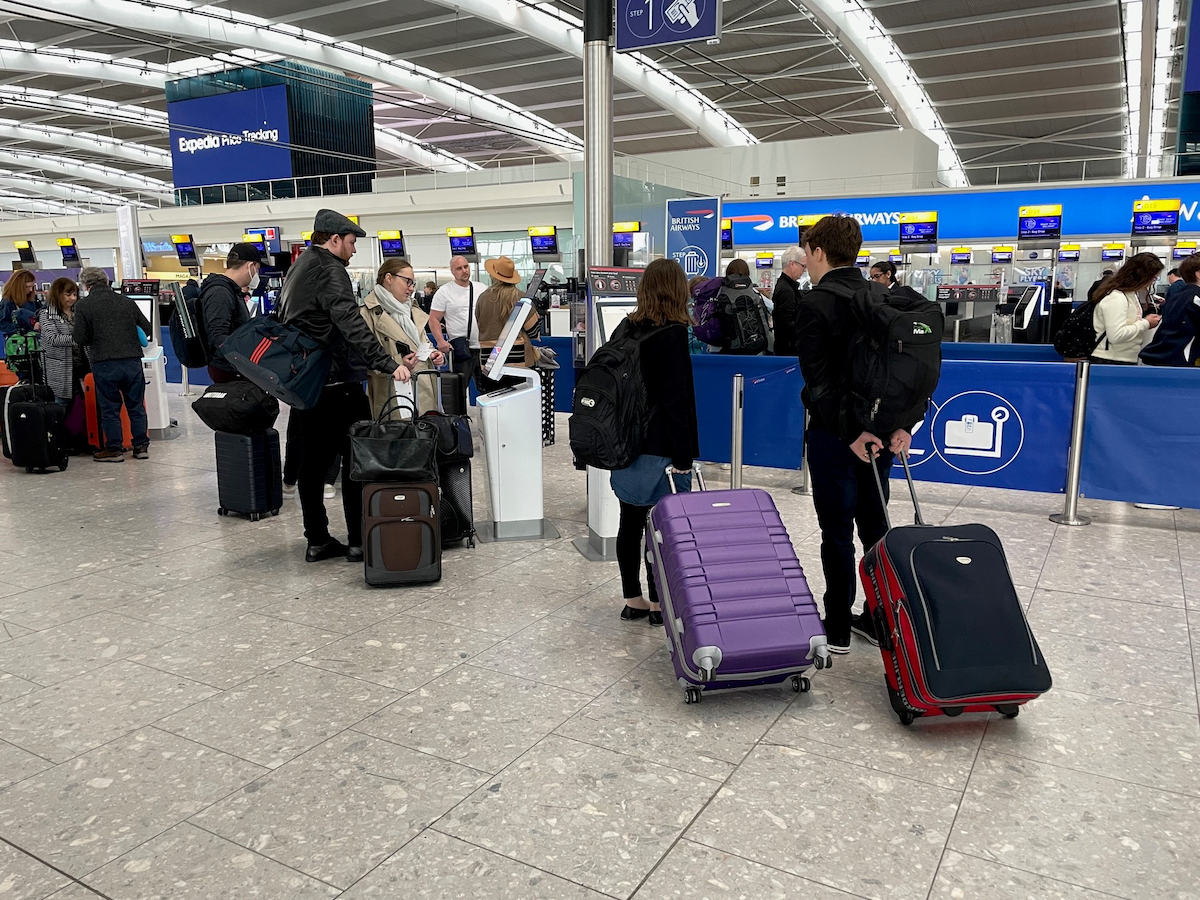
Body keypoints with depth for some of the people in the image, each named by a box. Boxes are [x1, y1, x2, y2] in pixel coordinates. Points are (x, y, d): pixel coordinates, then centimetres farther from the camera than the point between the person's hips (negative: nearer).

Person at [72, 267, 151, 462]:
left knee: (109, 408, 7)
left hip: (104, 364, -3)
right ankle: (141, 446, 15)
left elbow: (80, 339, -4)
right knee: (136, 406, 11)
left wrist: (73, 331, 18)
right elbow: (146, 329, 10)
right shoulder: (127, 302, 9)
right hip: (133, 361, 3)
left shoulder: (83, 305, -1)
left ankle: (114, 449, 12)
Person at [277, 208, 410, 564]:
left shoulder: (297, 269, 19)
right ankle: (359, 540, 1)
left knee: (313, 460, 10)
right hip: (335, 381, -9)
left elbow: (285, 320, 27)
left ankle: (317, 541, 16)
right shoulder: (330, 270, -12)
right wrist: (387, 364, -34)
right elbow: (351, 324, -26)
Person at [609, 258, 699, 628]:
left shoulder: (626, 328, 7)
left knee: (630, 522, 12)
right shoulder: (673, 334, -12)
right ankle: (658, 603, 13)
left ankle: (632, 599, 23)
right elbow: (676, 399, -16)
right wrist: (683, 456, -13)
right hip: (659, 448, -6)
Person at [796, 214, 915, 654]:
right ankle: (880, 619, 28)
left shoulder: (816, 304, -13)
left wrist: (850, 432, -17)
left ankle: (837, 630, 15)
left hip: (835, 435, -6)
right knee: (874, 525, 16)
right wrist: (903, 423, 0)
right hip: (880, 432, 7)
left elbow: (819, 378, -20)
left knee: (837, 533, 3)